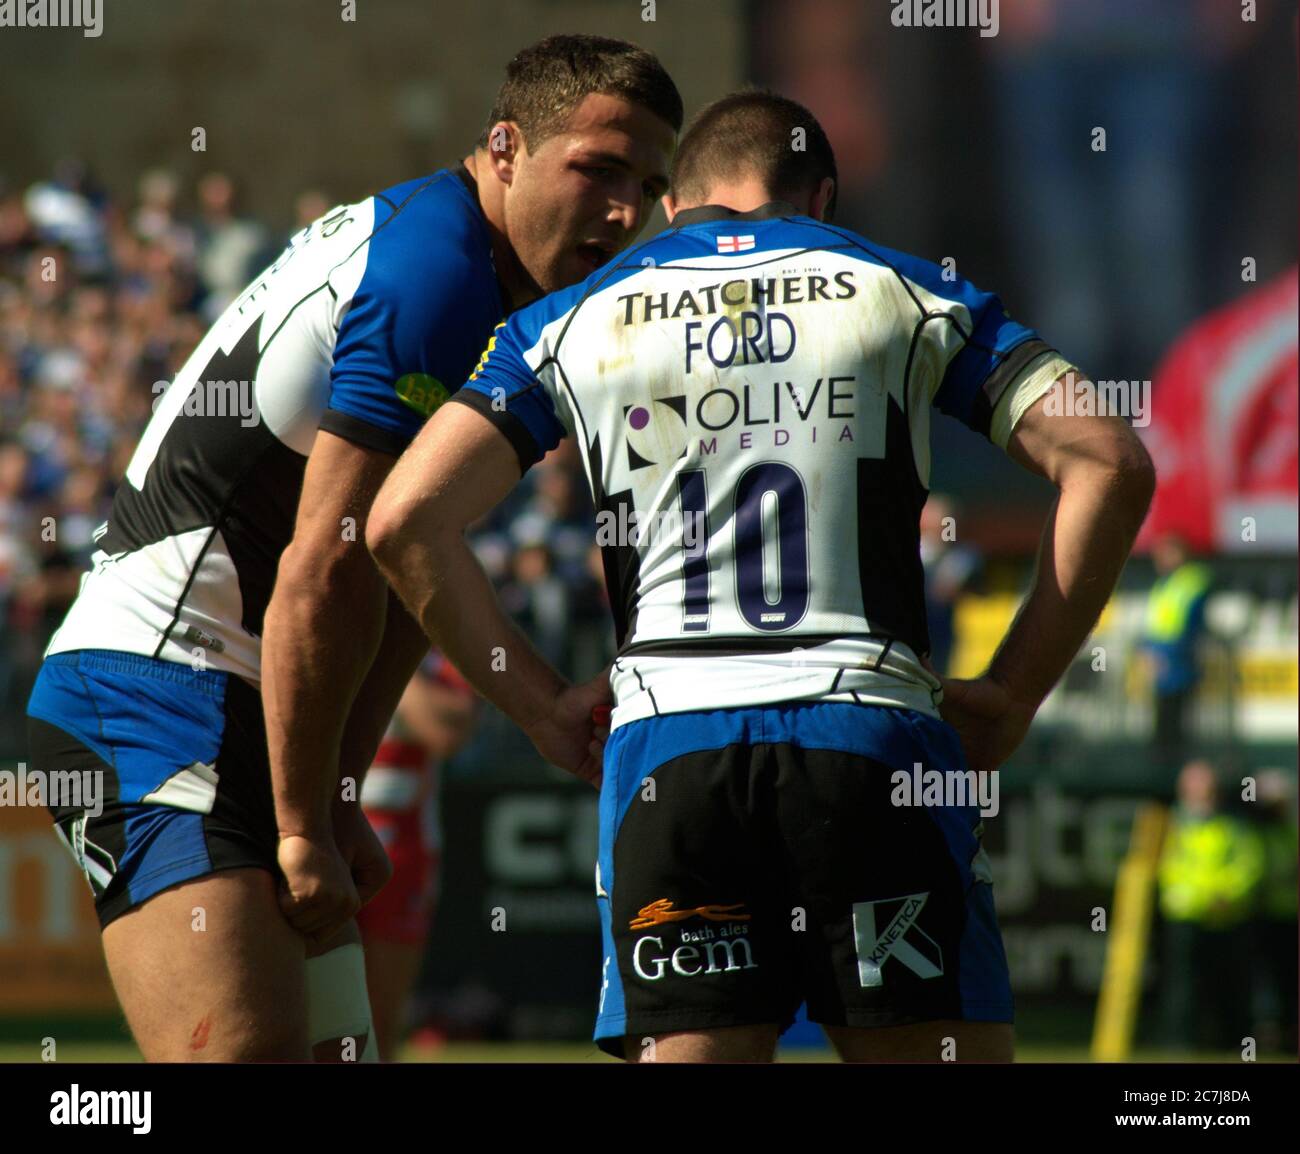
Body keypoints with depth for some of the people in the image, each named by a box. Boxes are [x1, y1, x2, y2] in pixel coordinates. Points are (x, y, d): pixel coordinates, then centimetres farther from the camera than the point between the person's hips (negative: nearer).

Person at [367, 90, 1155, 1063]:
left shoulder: (573, 322, 16)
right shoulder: (906, 292, 14)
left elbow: (404, 522, 6)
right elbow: (1111, 464, 5)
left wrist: (544, 709, 13)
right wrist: (1011, 700, 9)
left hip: (665, 751, 1)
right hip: (873, 731, -1)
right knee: (947, 1050, 3)